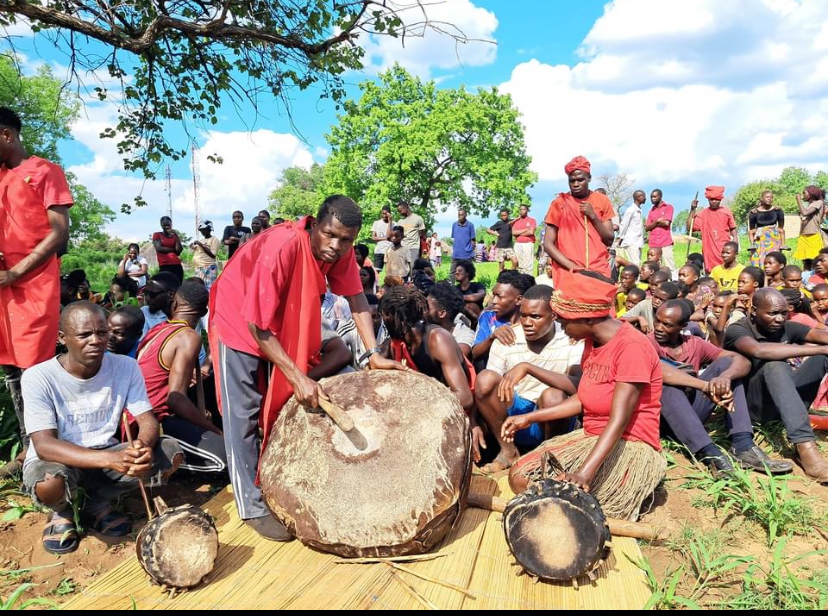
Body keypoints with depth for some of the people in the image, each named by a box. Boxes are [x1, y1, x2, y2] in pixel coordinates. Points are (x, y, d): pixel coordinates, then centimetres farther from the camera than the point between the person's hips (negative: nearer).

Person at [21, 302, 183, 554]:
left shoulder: (126, 367, -10)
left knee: (172, 453, -18)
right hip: (55, 460, -3)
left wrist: (144, 446, -37)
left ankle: (96, 504, 3)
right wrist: (110, 459, -42)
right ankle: (63, 511, 2)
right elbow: (44, 445, -26)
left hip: (106, 455, 4)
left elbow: (148, 421, -11)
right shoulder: (39, 377, -19)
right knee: (50, 484, -38)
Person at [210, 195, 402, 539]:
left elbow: (355, 296, -11)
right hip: (241, 321, -6)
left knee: (286, 405, 9)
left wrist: (373, 354, -21)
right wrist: (298, 377, -35)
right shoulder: (280, 248, -36)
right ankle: (253, 506, 4)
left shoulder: (340, 250, -16)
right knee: (244, 413, -5)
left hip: (287, 322, 7)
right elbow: (257, 325, -34)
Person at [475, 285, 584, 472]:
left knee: (553, 395, -34)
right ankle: (508, 451, -6)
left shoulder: (572, 339, -14)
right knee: (485, 379, -24)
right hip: (514, 414, 2)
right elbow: (485, 390, -5)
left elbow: (578, 386, -31)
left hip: (553, 420, -2)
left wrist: (527, 367, -38)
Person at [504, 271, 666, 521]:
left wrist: (583, 474, -38)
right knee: (519, 476, -6)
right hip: (592, 437, 8)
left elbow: (619, 420, -28)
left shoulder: (631, 346, -22)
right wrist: (529, 418, 8)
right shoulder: (593, 340, 6)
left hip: (629, 447, -8)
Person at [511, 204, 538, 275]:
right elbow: (513, 232, 0)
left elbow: (531, 232, -10)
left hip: (528, 244, -4)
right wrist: (526, 229, -6)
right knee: (519, 264, 5)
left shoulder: (532, 220, 4)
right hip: (518, 244, 4)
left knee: (528, 264, -9)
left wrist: (519, 234, -2)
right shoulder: (516, 221, 15)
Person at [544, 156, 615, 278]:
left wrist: (593, 216, -7)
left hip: (599, 271, 2)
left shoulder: (602, 200, 7)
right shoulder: (559, 203, 0)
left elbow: (609, 240, 5)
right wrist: (572, 266, -15)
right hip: (568, 271, -2)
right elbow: (548, 244, -5)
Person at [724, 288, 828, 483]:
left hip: (787, 402, 6)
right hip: (753, 405, -6)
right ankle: (805, 447, -43)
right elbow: (759, 350, -35)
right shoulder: (737, 330, -13)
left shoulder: (786, 328, 5)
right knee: (775, 365, -35)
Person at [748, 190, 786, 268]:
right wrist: (752, 244, -7)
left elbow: (781, 229, 6)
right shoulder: (754, 213, 1)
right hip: (759, 242, 0)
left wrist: (782, 244, 1)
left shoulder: (777, 211, 3)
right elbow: (751, 231, 3)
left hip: (774, 241, 1)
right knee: (758, 264, -3)